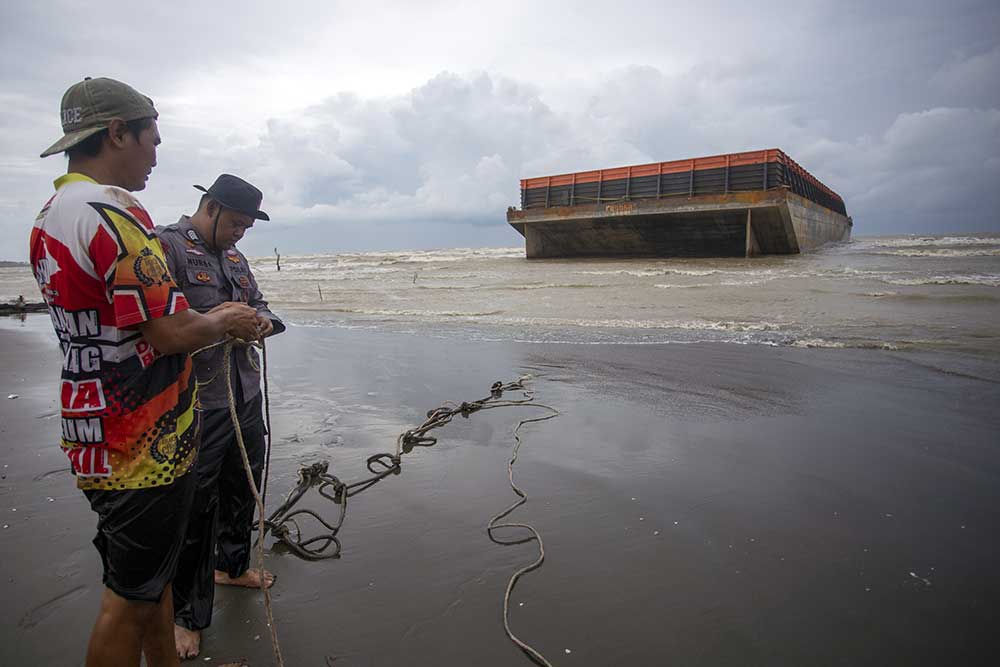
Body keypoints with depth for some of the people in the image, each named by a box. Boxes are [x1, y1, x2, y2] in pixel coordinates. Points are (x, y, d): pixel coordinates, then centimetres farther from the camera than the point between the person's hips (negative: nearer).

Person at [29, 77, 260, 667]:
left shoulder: (51, 215, 12)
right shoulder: (113, 215, -21)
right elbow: (170, 334, -24)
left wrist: (210, 316, 14)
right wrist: (224, 322, -4)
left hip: (103, 433, 10)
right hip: (145, 443, -10)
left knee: (153, 575, 24)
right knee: (132, 596, 6)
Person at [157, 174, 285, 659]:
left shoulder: (235, 257, 15)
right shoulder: (166, 246, -11)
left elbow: (258, 303, 21)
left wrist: (264, 320, -2)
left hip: (246, 399, 8)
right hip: (197, 406, -8)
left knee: (242, 489, 22)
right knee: (195, 506, 2)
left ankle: (231, 565, 45)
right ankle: (186, 614, 19)